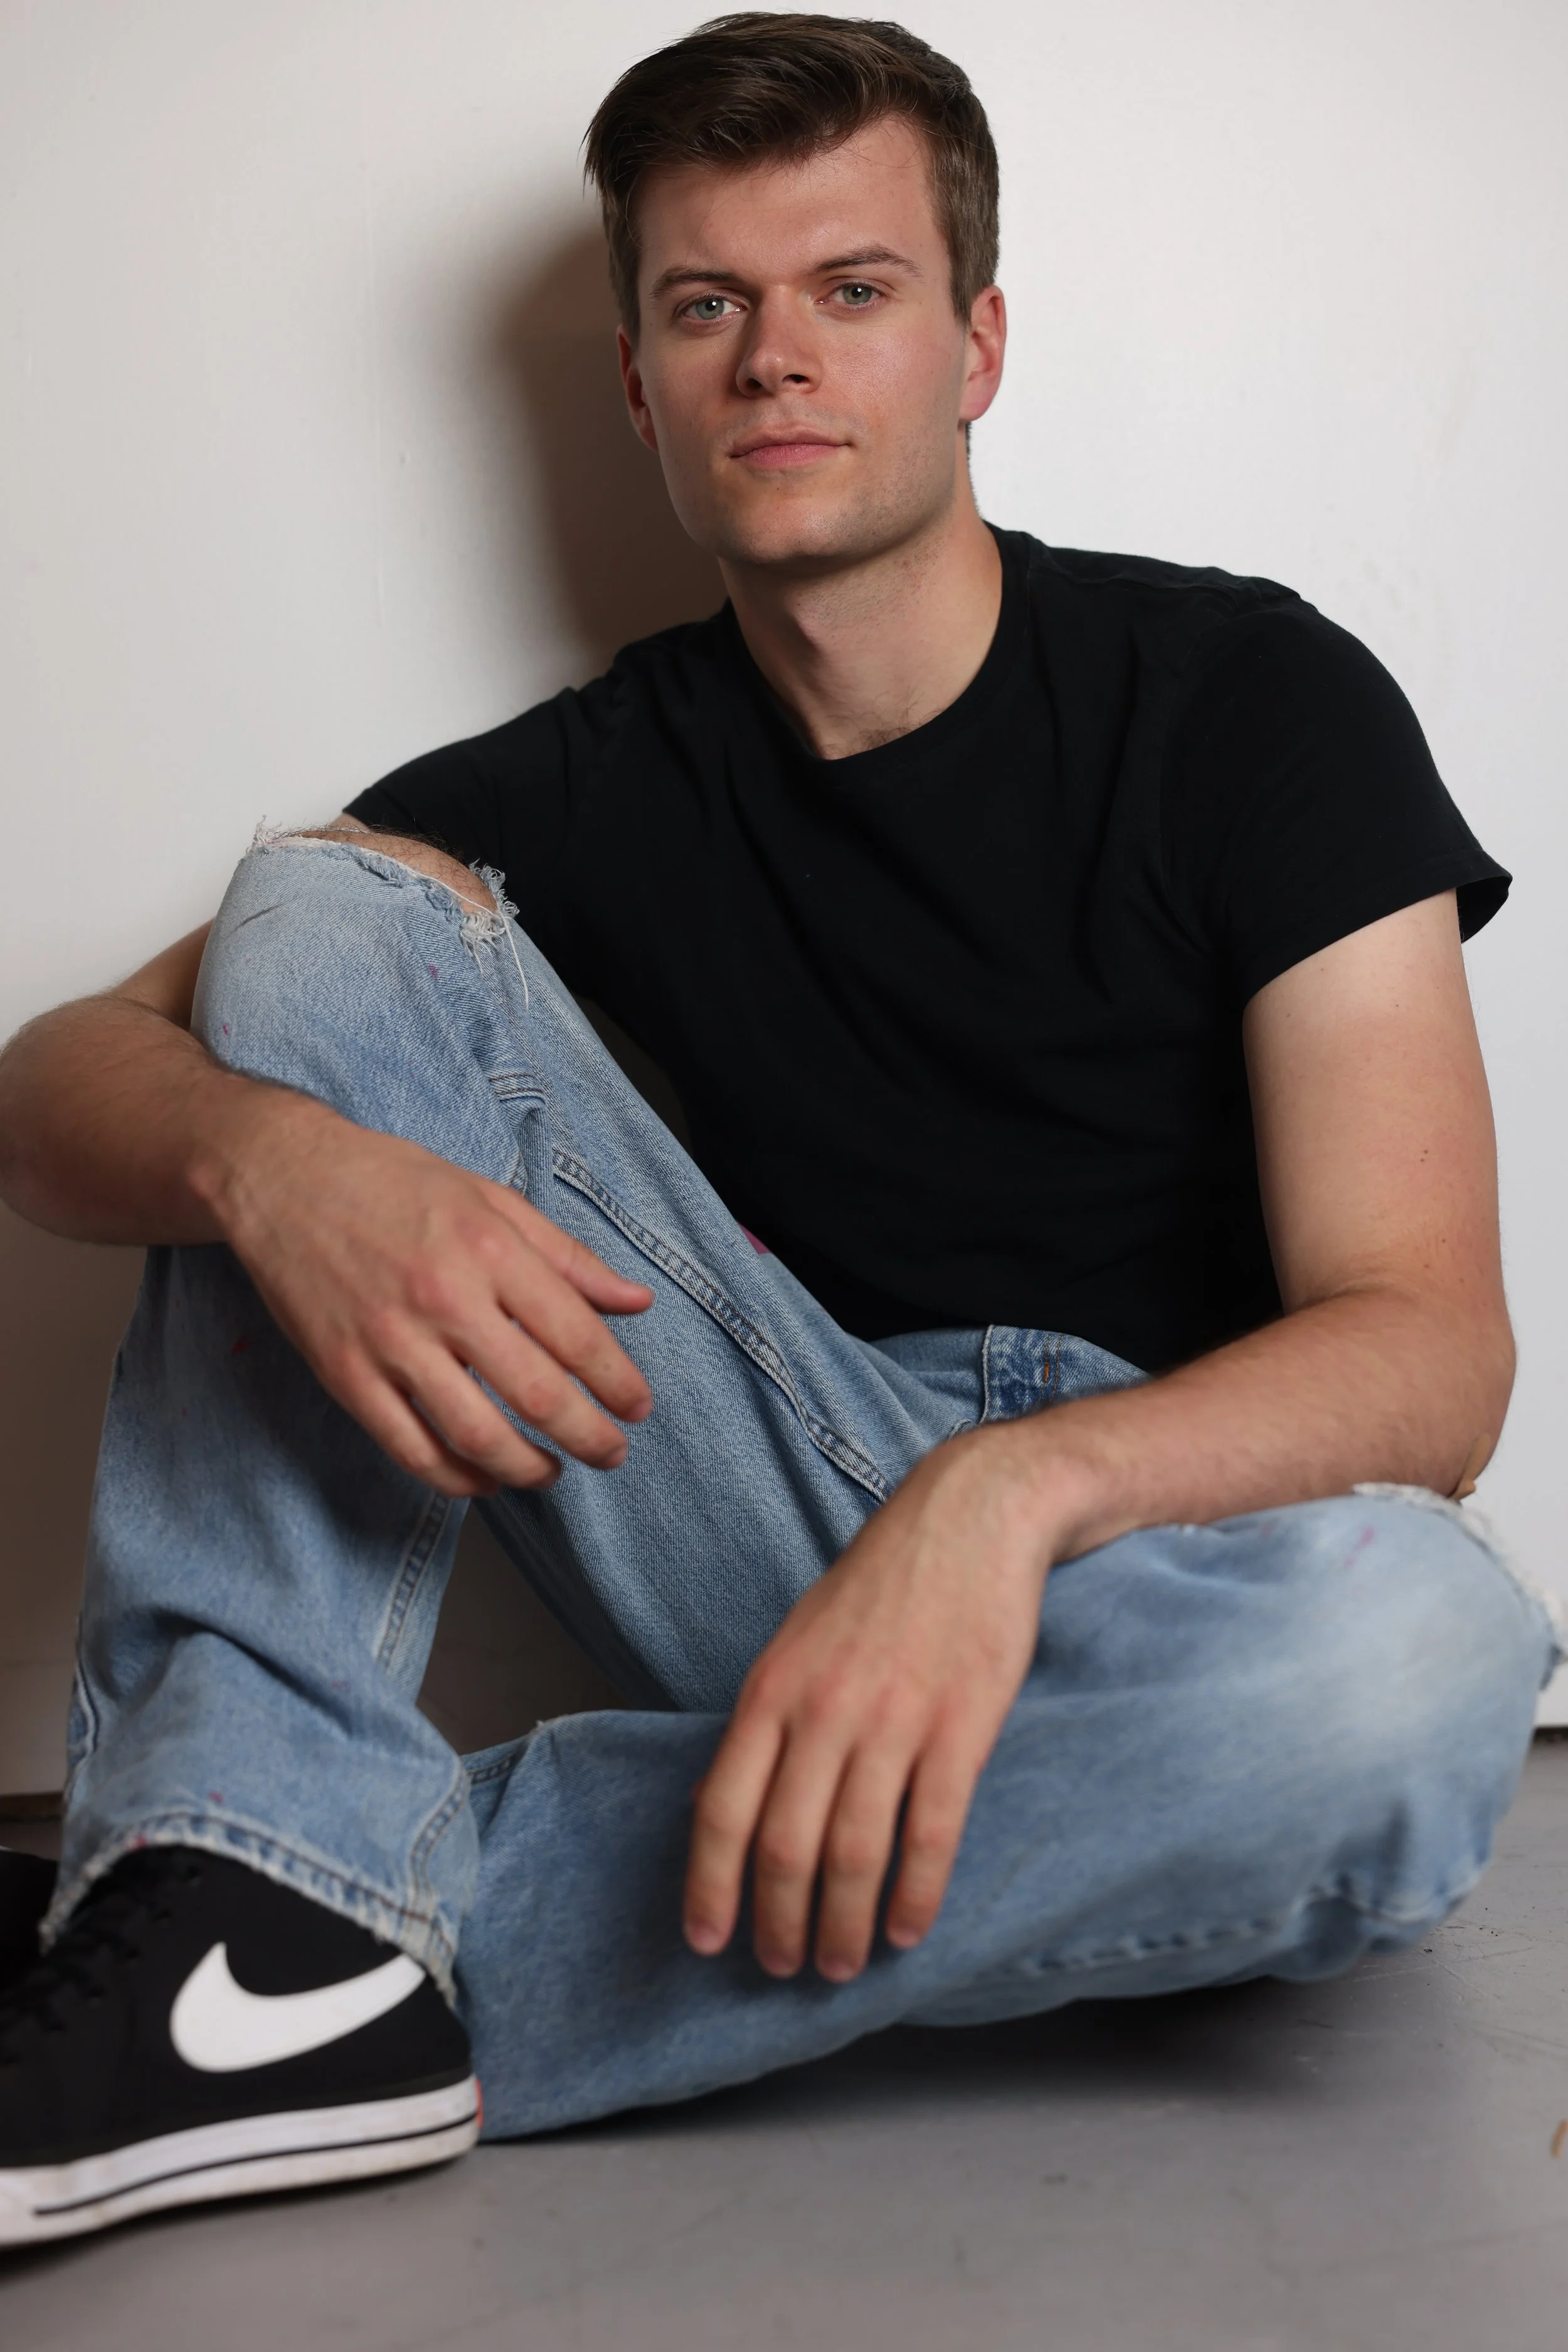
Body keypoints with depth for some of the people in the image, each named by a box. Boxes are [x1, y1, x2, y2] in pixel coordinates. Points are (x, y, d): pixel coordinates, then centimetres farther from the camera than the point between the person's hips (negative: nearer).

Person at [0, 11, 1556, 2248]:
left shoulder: (1253, 700, -3)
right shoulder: (596, 784, 6)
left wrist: (1011, 1491, -34)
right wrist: (264, 1158, -29)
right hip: (790, 1520, 2)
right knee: (327, 895, -10)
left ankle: (388, 1920, -26)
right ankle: (252, 1899, -26)